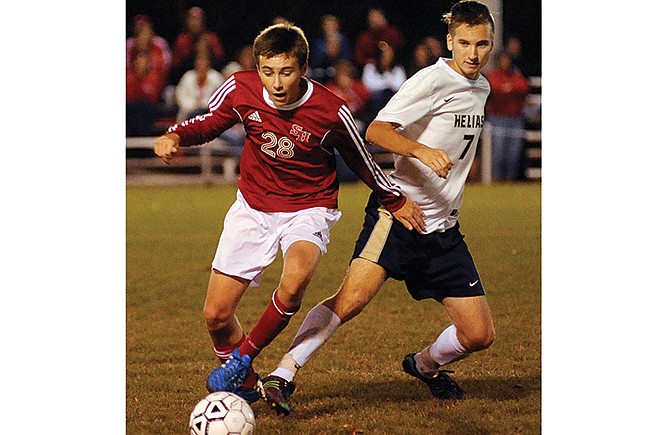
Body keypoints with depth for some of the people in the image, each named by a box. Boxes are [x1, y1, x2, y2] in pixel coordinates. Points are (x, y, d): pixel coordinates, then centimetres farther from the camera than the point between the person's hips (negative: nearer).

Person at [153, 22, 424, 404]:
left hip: (308, 210, -3)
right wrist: (175, 137, -13)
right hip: (253, 208, 3)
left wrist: (396, 201, 11)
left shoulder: (330, 111, -20)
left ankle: (244, 357, -11)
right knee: (216, 315, 0)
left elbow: (360, 160, -1)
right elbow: (209, 122, 7)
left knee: (295, 280, -35)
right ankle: (245, 385, 29)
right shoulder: (241, 90, -14)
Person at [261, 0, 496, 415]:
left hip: (443, 228, 7)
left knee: (479, 335, 4)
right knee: (353, 296, -25)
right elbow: (376, 131, -22)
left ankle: (425, 365, 33)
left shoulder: (481, 89, 15)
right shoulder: (432, 81, -10)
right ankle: (284, 374, -22)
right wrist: (423, 151, -37)